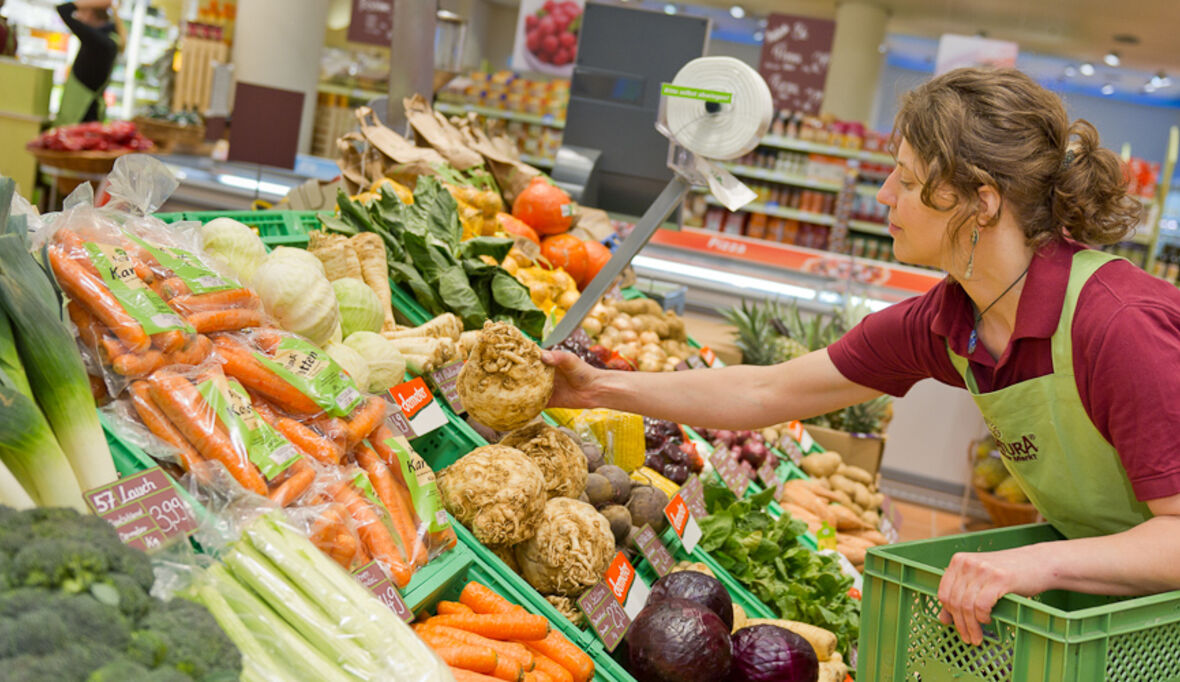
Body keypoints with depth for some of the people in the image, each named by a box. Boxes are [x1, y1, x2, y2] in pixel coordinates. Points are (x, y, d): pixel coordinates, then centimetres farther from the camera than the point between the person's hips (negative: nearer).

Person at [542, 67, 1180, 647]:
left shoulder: (1119, 324, -29)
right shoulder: (942, 320, -6)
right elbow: (767, 392, 4)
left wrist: (1045, 561, -42)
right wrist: (600, 388, 5)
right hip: (1092, 600, 6)